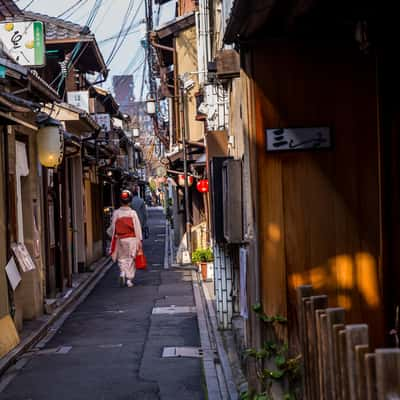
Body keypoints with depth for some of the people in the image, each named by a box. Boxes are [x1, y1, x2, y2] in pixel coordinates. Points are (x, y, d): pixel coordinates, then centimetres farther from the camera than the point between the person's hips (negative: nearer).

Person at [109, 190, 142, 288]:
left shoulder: (116, 213, -5)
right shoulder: (133, 213, -8)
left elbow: (113, 227, 1)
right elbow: (137, 227, -6)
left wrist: (113, 238, 13)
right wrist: (139, 240, 0)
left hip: (120, 239, 1)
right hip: (132, 239, -1)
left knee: (122, 258, 13)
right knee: (130, 259, 8)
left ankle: (122, 273, -12)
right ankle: (129, 279, 7)